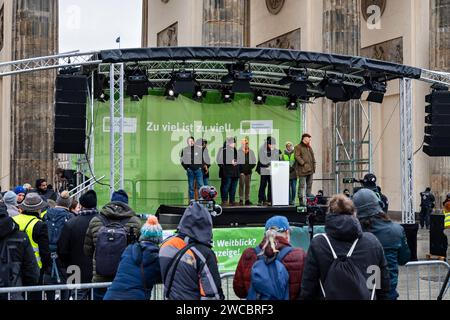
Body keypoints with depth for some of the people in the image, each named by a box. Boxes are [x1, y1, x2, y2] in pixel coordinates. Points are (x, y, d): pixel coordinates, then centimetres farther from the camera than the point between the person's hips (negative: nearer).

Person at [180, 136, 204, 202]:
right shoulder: (185, 150, 5)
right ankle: (191, 200, 8)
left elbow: (203, 158, 8)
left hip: (198, 169, 0)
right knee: (191, 186, 4)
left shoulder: (199, 149, 4)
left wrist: (201, 166, -4)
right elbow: (182, 160, 9)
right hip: (190, 170, 1)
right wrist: (186, 168, -1)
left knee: (200, 185, -5)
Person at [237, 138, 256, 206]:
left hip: (249, 171, 4)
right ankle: (241, 200, -4)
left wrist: (251, 168, 0)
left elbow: (254, 162, 13)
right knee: (241, 185, -5)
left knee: (248, 185, 6)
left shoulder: (251, 152, 11)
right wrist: (240, 170, -9)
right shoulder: (239, 152, -2)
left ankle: (247, 200, 10)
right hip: (242, 171, -4)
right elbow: (237, 161, -5)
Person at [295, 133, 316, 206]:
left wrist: (313, 164, 10)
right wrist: (303, 163, -18)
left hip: (310, 170, 8)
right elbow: (297, 156, -11)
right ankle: (302, 202, -9)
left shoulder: (309, 147, 23)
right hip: (303, 170, -8)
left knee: (309, 185, 10)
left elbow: (312, 156, 25)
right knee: (302, 186, -9)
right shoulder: (298, 147, -2)